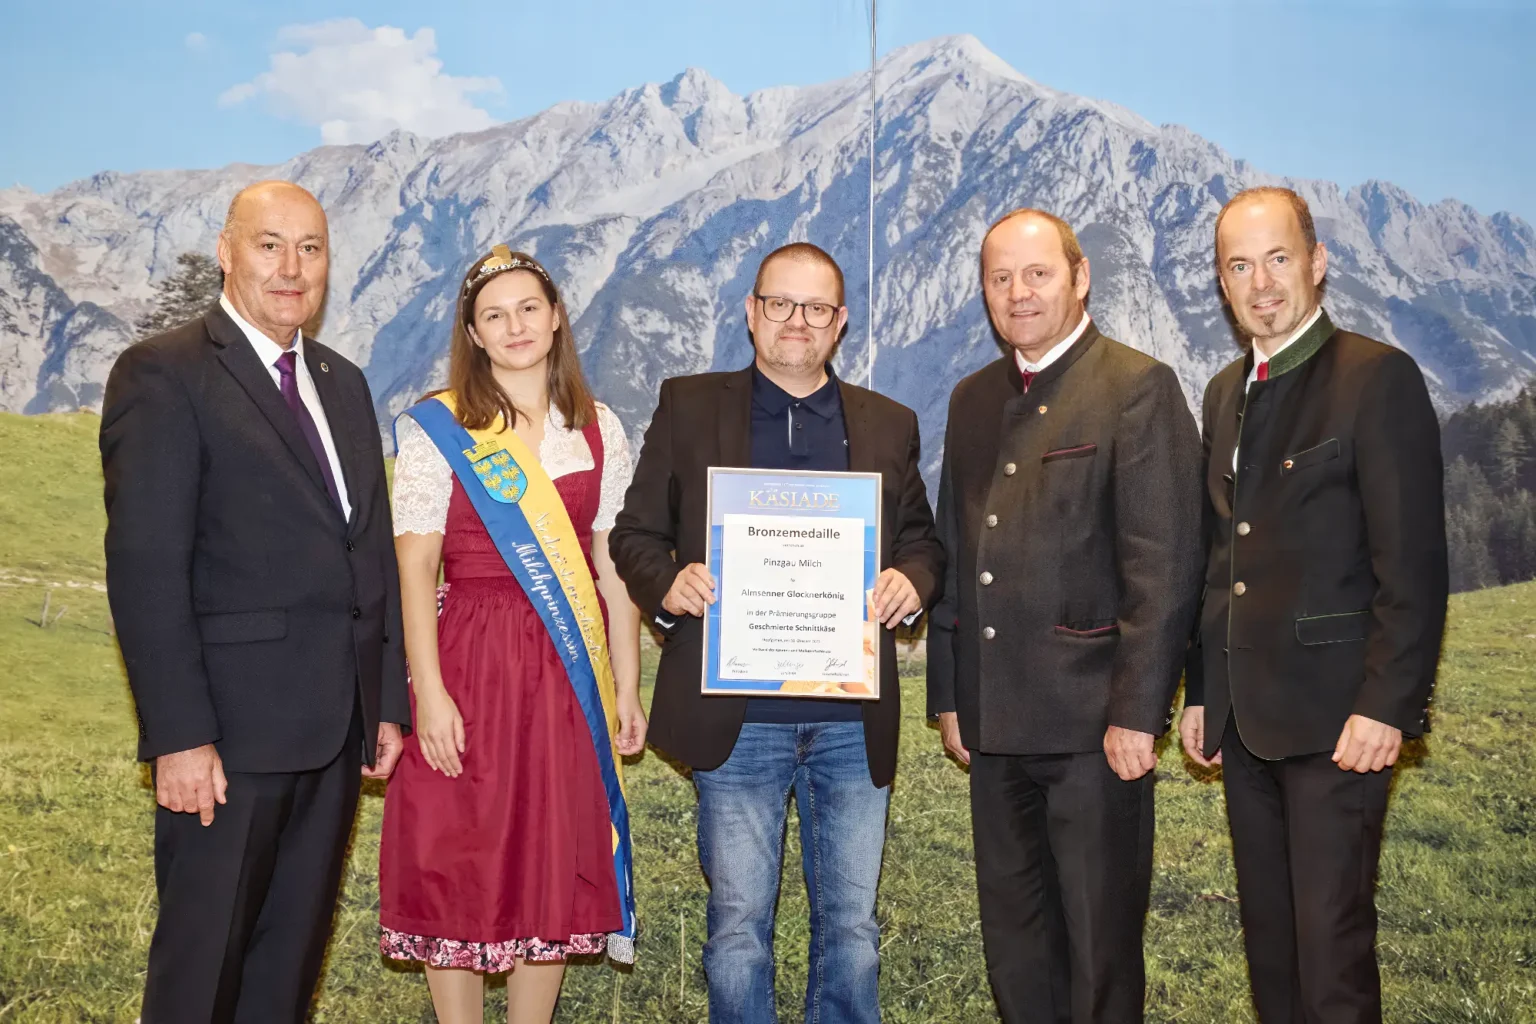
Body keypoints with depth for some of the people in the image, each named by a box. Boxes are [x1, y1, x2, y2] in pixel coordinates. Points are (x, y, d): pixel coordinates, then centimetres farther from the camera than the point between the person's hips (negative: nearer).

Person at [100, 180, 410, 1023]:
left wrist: (388, 702, 12)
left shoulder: (344, 385, 16)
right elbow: (144, 567, -14)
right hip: (230, 732, -6)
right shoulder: (164, 375, -7)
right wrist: (179, 737, -18)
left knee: (293, 956, 15)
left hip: (337, 730, 7)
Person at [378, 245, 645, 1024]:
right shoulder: (436, 428, -1)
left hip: (570, 673, 3)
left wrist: (627, 690, 5)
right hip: (471, 666, -3)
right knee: (457, 865, 3)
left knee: (555, 869, 9)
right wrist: (429, 692, -15)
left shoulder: (598, 429, 8)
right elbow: (414, 568, -7)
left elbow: (614, 566, 8)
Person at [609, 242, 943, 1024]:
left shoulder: (888, 425, 12)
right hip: (736, 716, -1)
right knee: (738, 929, 5)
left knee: (851, 926, 10)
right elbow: (635, 535, 6)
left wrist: (911, 580, -8)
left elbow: (920, 541, 15)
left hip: (853, 721, 2)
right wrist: (667, 585, -15)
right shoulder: (688, 407, 7)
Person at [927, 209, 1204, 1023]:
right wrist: (947, 695, 13)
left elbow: (1164, 565, -12)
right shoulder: (972, 399, 14)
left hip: (1092, 720, -6)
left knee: (1100, 938, 5)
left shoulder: (1137, 388, -7)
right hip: (994, 720, 6)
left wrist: (1137, 712, -16)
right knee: (1014, 940, 16)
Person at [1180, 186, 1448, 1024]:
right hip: (1245, 715, 7)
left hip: (1336, 715, -7)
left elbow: (1413, 562, -13)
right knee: (1266, 932, 14)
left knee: (1332, 938, -3)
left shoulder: (1378, 378, -9)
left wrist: (1386, 705, -18)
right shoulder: (1226, 392, 14)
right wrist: (1201, 692, 15)